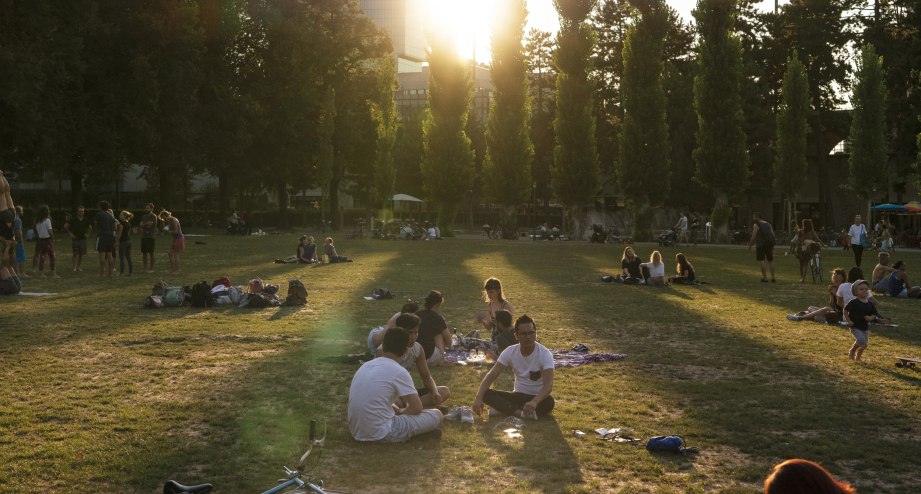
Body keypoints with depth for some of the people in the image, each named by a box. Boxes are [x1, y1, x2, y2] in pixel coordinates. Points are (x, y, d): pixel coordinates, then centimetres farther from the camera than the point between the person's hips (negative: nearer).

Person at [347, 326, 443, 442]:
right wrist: (402, 412, 14)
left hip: (356, 432, 7)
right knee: (437, 415, 3)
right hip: (381, 434, -7)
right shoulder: (399, 372, -10)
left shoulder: (366, 365, 10)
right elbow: (417, 408, -6)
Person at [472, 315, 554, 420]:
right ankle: (521, 413, -34)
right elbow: (491, 376, -12)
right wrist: (478, 397, -30)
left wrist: (534, 402, -49)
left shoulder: (544, 354, -18)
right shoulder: (510, 352, -8)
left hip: (537, 397, -3)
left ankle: (504, 409, -33)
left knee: (549, 402, -39)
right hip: (518, 396, 3)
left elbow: (548, 385, -30)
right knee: (486, 394, -21)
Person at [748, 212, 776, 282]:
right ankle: (773, 277, 11)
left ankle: (764, 278, -9)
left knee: (762, 261, -4)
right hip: (769, 245, 6)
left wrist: (750, 245, -1)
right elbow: (773, 235, 9)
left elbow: (753, 237, -11)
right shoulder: (768, 224, 12)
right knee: (770, 261, 13)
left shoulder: (756, 225, -7)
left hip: (760, 245, -6)